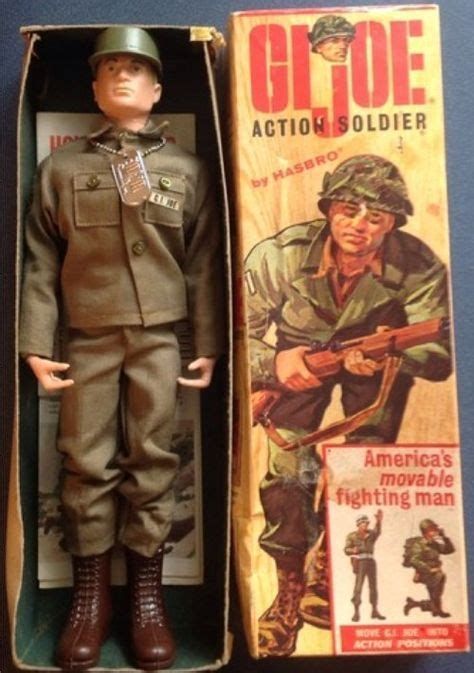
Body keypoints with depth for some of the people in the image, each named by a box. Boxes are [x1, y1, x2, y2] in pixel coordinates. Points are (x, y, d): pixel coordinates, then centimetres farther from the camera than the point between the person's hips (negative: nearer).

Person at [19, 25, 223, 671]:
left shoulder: (188, 169, 10)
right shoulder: (61, 166, 10)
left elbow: (205, 262, 6)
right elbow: (40, 262, 6)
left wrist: (209, 346, 0)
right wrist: (36, 345, -2)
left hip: (159, 337, 0)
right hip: (86, 338, 1)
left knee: (151, 461, 4)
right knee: (87, 463, 4)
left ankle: (147, 596, 16)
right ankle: (90, 595, 19)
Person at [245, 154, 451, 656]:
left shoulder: (419, 268, -27)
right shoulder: (279, 255, -28)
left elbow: (441, 357, -24)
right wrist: (274, 362, -41)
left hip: (377, 351, 1)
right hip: (300, 356, 0)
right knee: (286, 470, -8)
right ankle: (290, 590, 16)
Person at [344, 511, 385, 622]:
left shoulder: (370, 534, 8)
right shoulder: (352, 536, 2)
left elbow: (377, 532, -15)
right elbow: (346, 550, 0)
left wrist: (378, 521, -35)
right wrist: (353, 550, -23)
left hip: (370, 561, 4)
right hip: (360, 562, -4)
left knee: (373, 586, 9)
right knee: (358, 586, -10)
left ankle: (374, 611, 19)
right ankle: (356, 611, -8)